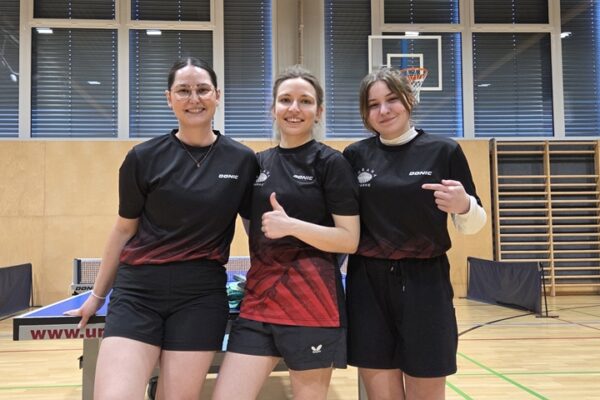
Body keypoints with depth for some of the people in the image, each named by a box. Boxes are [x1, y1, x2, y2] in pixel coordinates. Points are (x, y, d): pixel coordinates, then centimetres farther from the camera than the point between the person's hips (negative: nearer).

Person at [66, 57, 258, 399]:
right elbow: (124, 230, 9)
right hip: (137, 292, 0)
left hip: (202, 296, 1)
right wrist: (98, 294, 17)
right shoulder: (144, 158, 0)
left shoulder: (243, 160, 1)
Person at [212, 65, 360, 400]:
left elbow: (350, 240, -9)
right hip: (259, 297, 5)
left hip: (312, 300, -5)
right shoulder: (258, 163, 11)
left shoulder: (331, 163, -4)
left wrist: (292, 226, -19)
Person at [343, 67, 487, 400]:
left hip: (424, 283, -1)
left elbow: (473, 224, 1)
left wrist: (463, 205, -19)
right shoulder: (355, 155, 4)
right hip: (369, 285, 2)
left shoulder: (444, 151, -2)